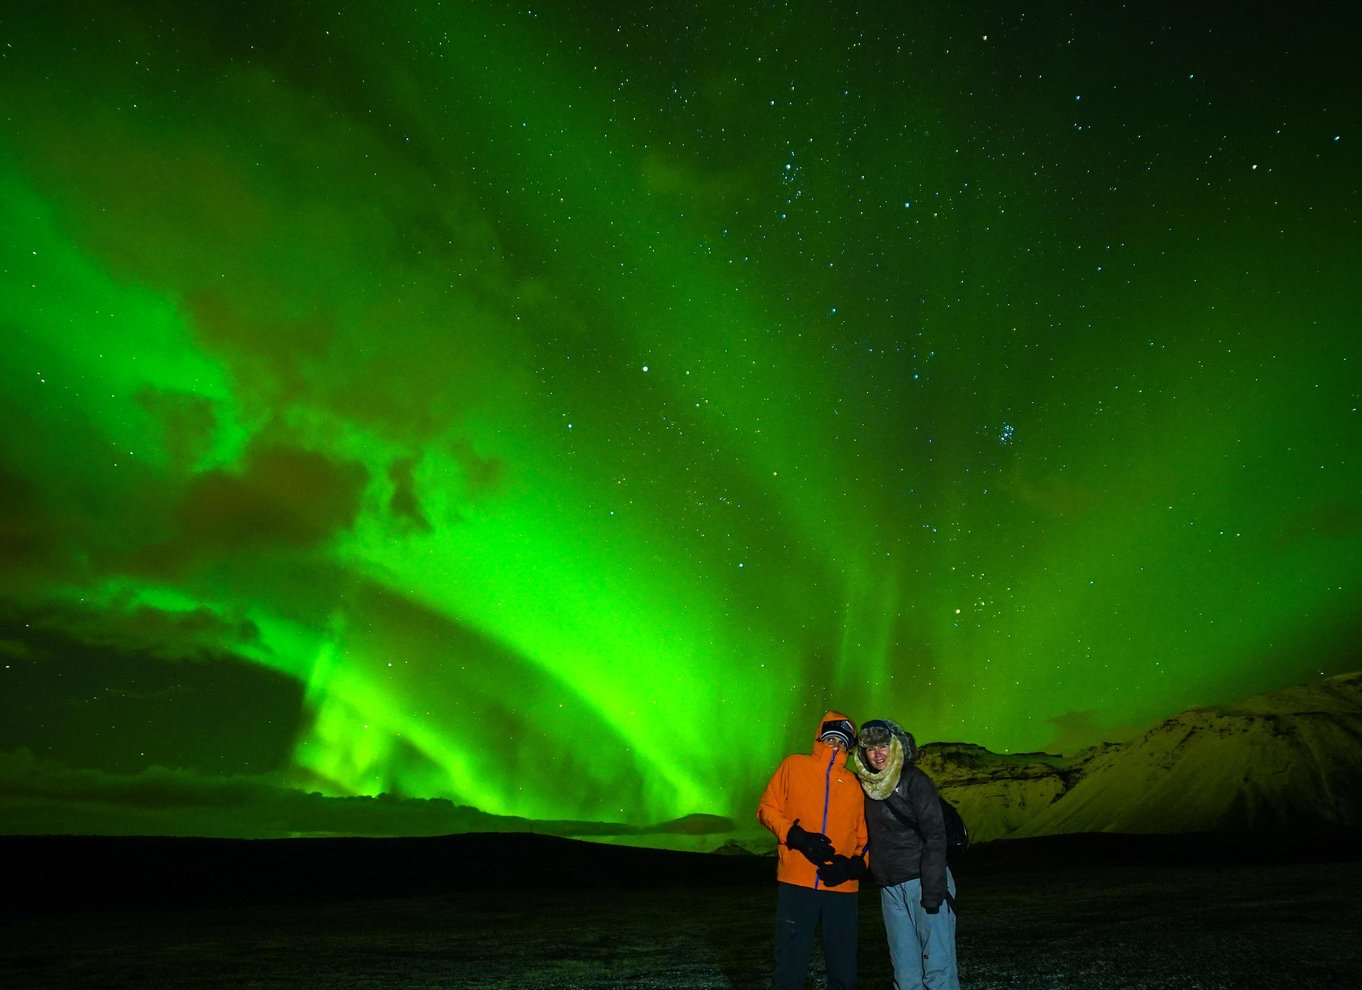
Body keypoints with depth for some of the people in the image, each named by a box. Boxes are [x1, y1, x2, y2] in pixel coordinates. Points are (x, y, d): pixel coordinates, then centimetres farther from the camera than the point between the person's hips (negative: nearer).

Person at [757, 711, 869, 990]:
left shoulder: (854, 784, 12)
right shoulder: (794, 766, 6)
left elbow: (865, 836, 13)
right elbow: (767, 809, 3)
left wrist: (854, 865, -6)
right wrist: (797, 836, -11)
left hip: (842, 888, 3)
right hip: (797, 883, -2)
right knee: (790, 966, 1)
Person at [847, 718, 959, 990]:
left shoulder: (915, 781, -6)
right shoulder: (869, 786, 12)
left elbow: (935, 836, -12)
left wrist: (932, 890, -17)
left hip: (923, 881, -6)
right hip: (891, 888, 6)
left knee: (937, 965, -7)